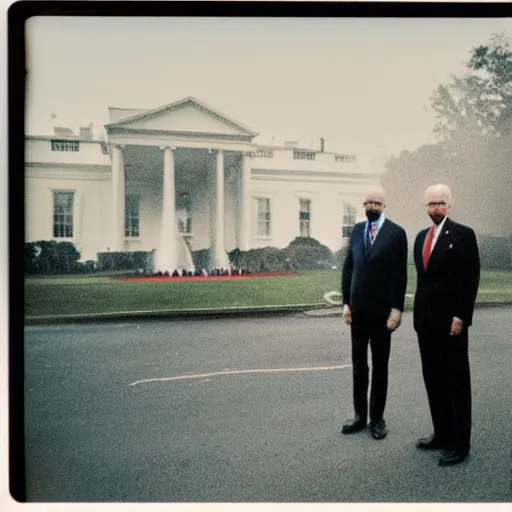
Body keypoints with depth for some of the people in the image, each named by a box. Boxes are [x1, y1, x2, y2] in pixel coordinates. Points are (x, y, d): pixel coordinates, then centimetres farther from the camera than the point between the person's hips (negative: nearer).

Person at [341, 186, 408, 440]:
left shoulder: (396, 233, -6)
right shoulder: (357, 230, 7)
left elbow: (400, 274, -9)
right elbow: (348, 267, 7)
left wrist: (396, 309, -13)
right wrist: (346, 302, 3)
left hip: (382, 310, -4)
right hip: (358, 309, 4)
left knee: (380, 366, 9)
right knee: (358, 364, 11)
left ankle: (377, 418, 21)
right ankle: (360, 415, 23)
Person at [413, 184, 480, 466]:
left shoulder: (463, 234, -7)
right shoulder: (421, 236, 12)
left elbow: (471, 279, -11)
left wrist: (461, 316, -16)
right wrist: (419, 312, 12)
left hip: (451, 320, -6)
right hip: (426, 320, 7)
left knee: (457, 382, 3)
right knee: (433, 380, 12)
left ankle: (460, 443, 13)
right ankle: (442, 433, 25)